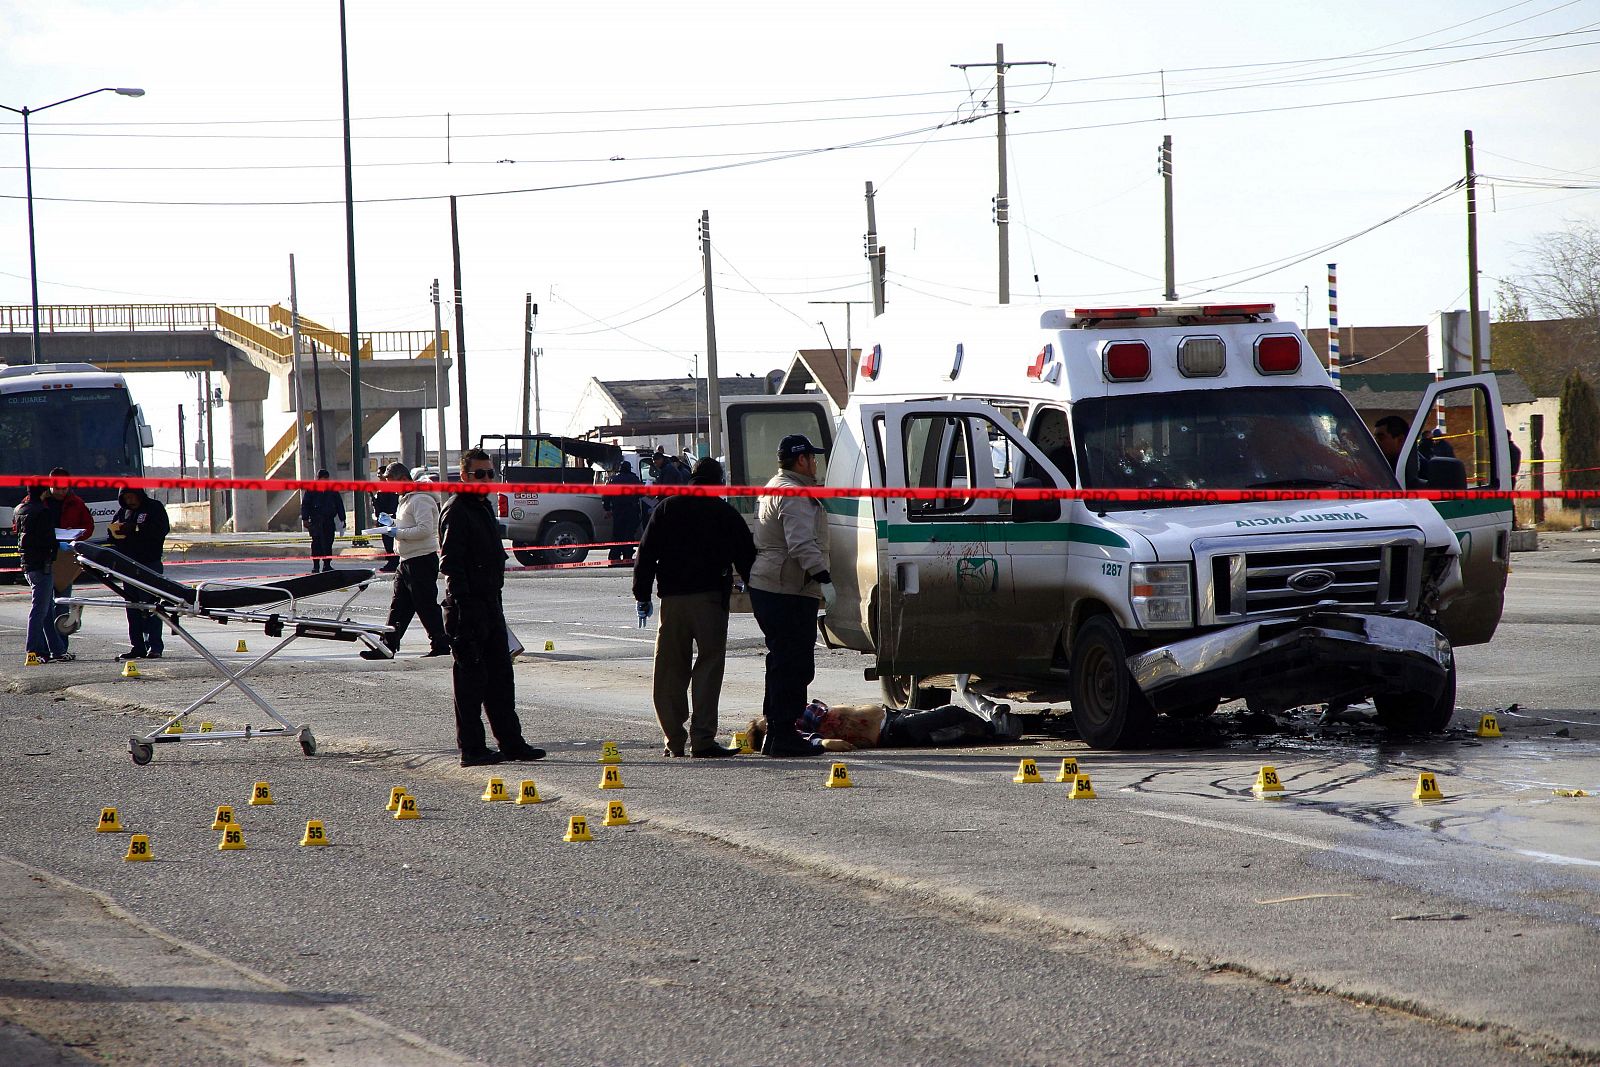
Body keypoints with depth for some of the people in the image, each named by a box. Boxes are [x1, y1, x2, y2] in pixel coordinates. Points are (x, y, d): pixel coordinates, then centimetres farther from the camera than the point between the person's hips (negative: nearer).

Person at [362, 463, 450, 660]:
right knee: (398, 606, 7)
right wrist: (393, 525, 11)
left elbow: (425, 529, -24)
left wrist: (398, 533, -18)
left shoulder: (421, 500, -15)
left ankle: (440, 644, 4)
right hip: (407, 561, 10)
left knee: (426, 606, -4)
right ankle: (387, 647, 7)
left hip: (422, 560, -10)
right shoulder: (405, 499, 18)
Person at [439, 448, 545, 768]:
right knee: (471, 680, -4)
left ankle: (511, 742, 19)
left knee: (500, 678, 13)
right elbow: (451, 563, -19)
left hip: (490, 603, 9)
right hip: (468, 606, -9)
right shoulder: (456, 511, -12)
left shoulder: (484, 507, 17)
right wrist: (462, 603, -24)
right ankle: (472, 749, -1)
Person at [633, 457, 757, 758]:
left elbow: (646, 553, 8)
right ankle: (702, 738, -11)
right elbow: (746, 557, 4)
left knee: (670, 670, 9)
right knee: (709, 665, -3)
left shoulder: (667, 509, 10)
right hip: (709, 596, -3)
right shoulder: (725, 513, 3)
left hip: (672, 598, 3)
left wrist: (642, 594, 11)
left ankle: (673, 740, 9)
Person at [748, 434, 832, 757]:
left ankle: (776, 735, 21)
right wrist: (822, 576, -30)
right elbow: (802, 544, -26)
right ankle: (784, 736, -11)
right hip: (789, 592, -11)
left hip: (765, 586, 11)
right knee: (794, 666, -10)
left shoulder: (774, 489, 22)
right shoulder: (794, 495, -14)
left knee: (783, 664, 17)